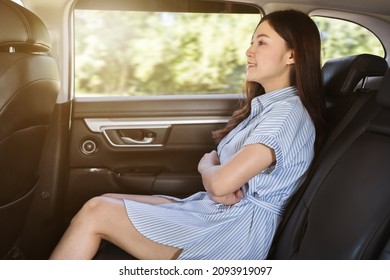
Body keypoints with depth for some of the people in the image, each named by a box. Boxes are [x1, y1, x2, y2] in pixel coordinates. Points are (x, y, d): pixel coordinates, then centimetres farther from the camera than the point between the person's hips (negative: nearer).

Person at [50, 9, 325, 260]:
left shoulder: (288, 112, -17)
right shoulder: (265, 105, 14)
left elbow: (220, 182, -24)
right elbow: (221, 161, 11)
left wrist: (207, 166, -1)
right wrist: (218, 185, -12)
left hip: (238, 229, -9)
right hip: (219, 212, 9)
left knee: (96, 212, -11)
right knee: (107, 202, 2)